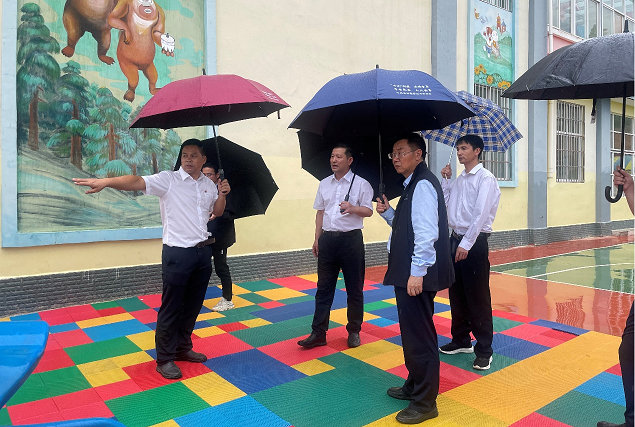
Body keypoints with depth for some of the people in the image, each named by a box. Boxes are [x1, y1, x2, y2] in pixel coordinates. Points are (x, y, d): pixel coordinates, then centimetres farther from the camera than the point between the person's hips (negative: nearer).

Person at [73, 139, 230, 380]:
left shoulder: (208, 185, 11)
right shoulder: (168, 180, -6)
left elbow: (217, 212, 20)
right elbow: (137, 182, -19)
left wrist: (222, 194, 0)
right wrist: (105, 182, -34)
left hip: (203, 252, 6)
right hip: (177, 253, -5)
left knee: (193, 306, 15)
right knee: (171, 308, 2)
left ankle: (183, 348, 33)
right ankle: (165, 359, 15)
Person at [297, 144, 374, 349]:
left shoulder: (361, 184, -2)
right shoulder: (324, 184, 12)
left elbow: (368, 211, -4)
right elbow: (320, 212, 15)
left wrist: (353, 208, -24)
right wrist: (317, 238, 11)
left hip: (351, 239, -4)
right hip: (327, 238, 4)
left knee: (354, 289, 7)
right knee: (324, 288, 7)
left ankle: (354, 331, 23)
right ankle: (318, 333, 15)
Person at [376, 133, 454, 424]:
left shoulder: (423, 184, -16)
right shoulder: (412, 184, 16)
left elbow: (426, 232, -24)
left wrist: (417, 272, -25)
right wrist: (388, 212, 8)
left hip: (417, 276, -11)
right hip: (408, 273, 11)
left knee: (419, 337, 1)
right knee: (412, 333, 22)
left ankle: (424, 403, 15)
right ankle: (415, 386, 39)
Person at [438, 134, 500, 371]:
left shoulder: (485, 178, -9)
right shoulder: (458, 180, 14)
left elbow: (481, 214, -17)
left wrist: (466, 244, -21)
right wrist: (444, 180, 7)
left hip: (474, 242, -8)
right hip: (456, 239, 8)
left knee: (478, 298, 0)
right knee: (457, 295, 15)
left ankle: (484, 350, 12)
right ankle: (461, 340, 30)